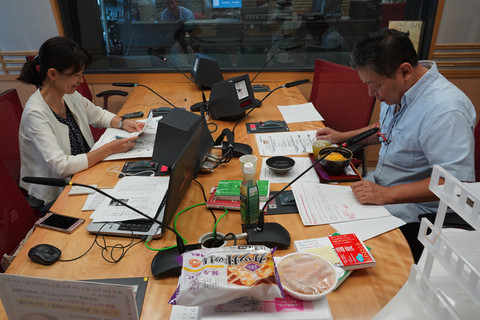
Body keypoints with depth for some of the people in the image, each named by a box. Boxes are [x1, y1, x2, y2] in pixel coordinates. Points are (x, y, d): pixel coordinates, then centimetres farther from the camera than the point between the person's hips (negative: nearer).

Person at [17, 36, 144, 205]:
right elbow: (61, 166, -29)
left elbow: (98, 114, 16)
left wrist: (123, 123, -4)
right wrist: (110, 149, -29)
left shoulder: (70, 95, -2)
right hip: (56, 194, -7)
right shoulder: (36, 113, -24)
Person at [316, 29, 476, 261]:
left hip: (415, 206, -9)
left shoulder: (445, 111, -28)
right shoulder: (397, 88, 2)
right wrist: (342, 136, 12)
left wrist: (386, 195, -31)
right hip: (380, 186, 9)